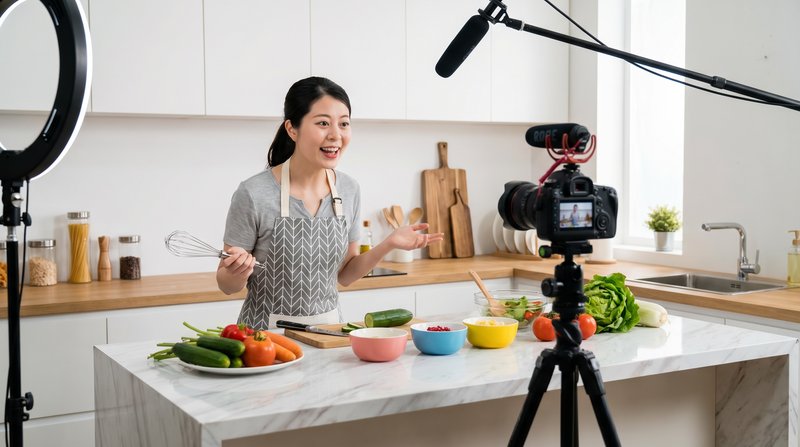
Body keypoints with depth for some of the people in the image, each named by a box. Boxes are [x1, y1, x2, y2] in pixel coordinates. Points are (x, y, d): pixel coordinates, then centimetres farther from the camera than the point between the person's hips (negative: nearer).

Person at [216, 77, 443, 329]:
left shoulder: (349, 190, 0)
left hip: (328, 326, 4)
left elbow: (344, 275, 10)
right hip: (268, 332, -4)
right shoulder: (254, 194, -16)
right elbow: (228, 286, -6)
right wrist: (238, 272, -27)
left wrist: (388, 245, -4)